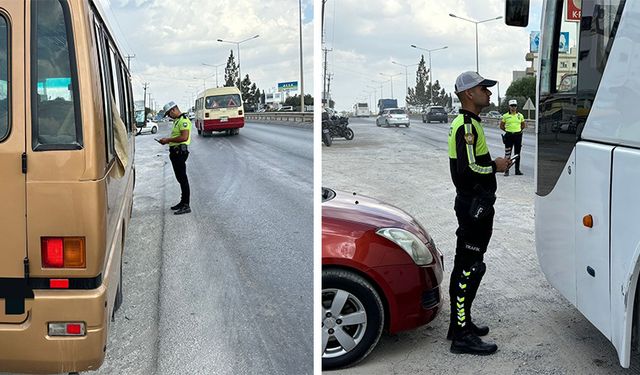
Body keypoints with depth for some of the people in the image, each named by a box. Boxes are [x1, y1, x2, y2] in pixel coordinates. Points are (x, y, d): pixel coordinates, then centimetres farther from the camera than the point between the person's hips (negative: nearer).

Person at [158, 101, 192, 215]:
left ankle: (186, 206, -8)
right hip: (175, 151, 10)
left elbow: (184, 137, -24)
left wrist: (168, 140, -18)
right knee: (180, 178, 15)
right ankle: (183, 202, 24)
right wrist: (167, 140, 10)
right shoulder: (177, 120, 19)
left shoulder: (183, 120, -14)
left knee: (183, 178, -9)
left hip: (180, 152, -10)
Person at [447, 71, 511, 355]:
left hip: (470, 204, 11)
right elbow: (468, 169, -27)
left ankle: (460, 323, 27)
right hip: (474, 206, -11)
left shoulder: (466, 123, 16)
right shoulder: (467, 126, -17)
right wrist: (495, 166, -13)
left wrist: (493, 163, 11)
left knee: (464, 265, 16)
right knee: (470, 268, -8)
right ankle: (461, 336, -3)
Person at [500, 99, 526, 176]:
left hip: (518, 136, 2)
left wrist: (519, 130, 9)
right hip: (509, 136, -2)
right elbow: (501, 126, 9)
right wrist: (507, 130, 3)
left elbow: (523, 125, 19)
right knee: (507, 154, -3)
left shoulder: (520, 115, 7)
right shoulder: (505, 116, 0)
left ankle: (517, 170, 15)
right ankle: (506, 170, 1)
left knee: (517, 154, 8)